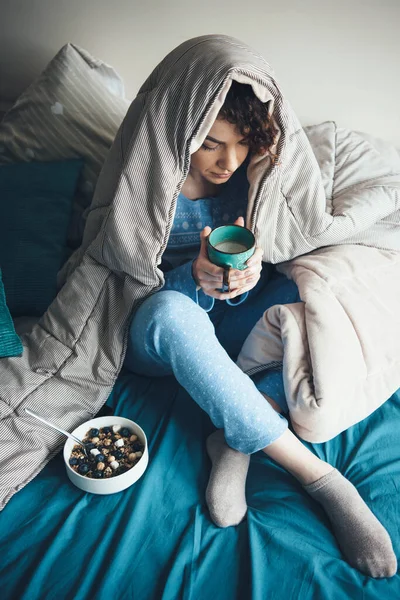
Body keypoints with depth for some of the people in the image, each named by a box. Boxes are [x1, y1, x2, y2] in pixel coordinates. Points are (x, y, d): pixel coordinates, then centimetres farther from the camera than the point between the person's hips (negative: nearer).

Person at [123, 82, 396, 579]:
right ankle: (322, 479, -32)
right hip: (157, 341, -3)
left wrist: (245, 276, -25)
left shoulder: (250, 176, -2)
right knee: (171, 309, -39)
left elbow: (253, 280, 0)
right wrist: (196, 278, -34)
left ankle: (235, 443, -25)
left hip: (220, 332, 4)